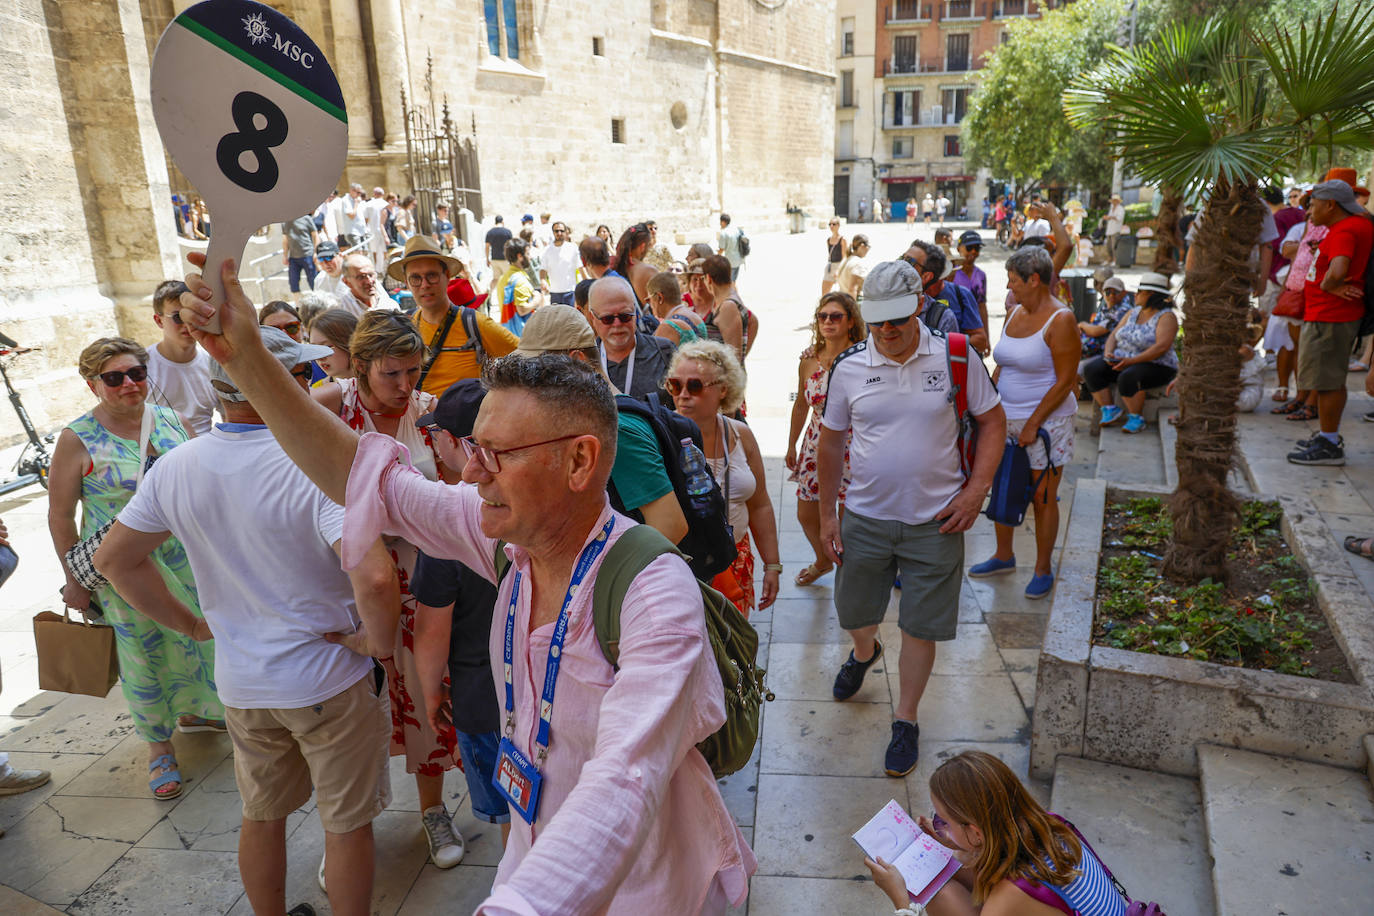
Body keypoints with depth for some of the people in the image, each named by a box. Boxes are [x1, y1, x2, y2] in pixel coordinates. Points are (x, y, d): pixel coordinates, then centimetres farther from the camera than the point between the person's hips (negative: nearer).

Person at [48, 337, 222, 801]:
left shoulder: (169, 419, 0)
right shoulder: (79, 439, -13)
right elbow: (60, 516, -7)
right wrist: (75, 580, -4)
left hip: (185, 556, 4)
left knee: (201, 635, 16)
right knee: (144, 654, 8)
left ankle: (194, 711, 43)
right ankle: (159, 744, 28)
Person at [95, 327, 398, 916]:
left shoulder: (174, 467, -6)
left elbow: (114, 558, 6)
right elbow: (375, 577, -39)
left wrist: (190, 624, 11)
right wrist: (376, 639, -19)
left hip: (240, 685, 6)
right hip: (330, 682, -5)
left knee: (261, 816, 26)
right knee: (347, 823, 15)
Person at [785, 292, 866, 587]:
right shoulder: (809, 360, 1)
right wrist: (791, 446, 19)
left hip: (852, 447, -5)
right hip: (816, 445, 5)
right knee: (806, 514, 14)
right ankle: (823, 561, 44)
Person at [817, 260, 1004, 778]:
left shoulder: (955, 357, -7)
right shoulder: (849, 367, -4)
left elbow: (992, 422, 3)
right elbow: (830, 443, 5)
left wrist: (975, 492, -8)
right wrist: (827, 515, 4)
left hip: (935, 521, -1)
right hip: (863, 517, 2)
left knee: (922, 627, 7)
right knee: (854, 613, 17)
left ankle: (905, 720, 28)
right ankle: (863, 653, 54)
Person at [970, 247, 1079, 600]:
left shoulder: (1060, 320, -13)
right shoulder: (1015, 313, 10)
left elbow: (1066, 381, -15)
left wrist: (1033, 424, -17)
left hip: (1047, 421, -7)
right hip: (1006, 419, 7)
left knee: (1042, 498, 2)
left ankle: (1043, 569, 18)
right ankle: (1003, 556, 31)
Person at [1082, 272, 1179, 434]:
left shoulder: (1166, 317, -11)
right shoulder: (1132, 313, 12)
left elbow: (1162, 347, -23)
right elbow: (1114, 335, 11)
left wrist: (1131, 361, -28)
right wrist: (1108, 353, -11)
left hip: (1155, 367, -7)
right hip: (1122, 361, 7)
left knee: (1127, 378, -37)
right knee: (1091, 369, -16)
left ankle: (1136, 418, -18)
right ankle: (1109, 410, -13)